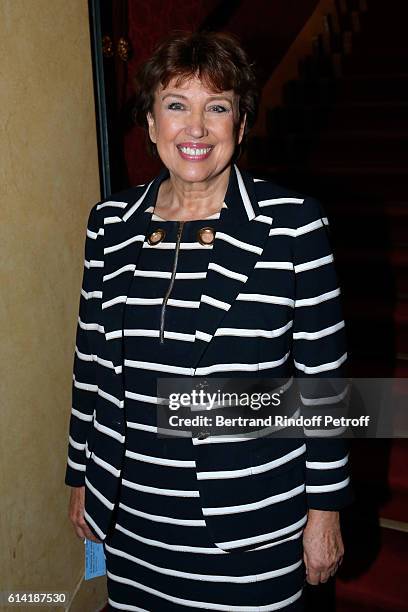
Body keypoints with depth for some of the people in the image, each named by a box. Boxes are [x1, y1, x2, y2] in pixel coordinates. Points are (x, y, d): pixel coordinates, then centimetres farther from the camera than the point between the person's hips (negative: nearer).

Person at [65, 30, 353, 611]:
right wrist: (81, 479, 12)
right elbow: (91, 363, 7)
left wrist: (325, 509, -3)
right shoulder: (110, 224, -1)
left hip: (255, 517, -3)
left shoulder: (293, 223, -11)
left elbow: (323, 375, -7)